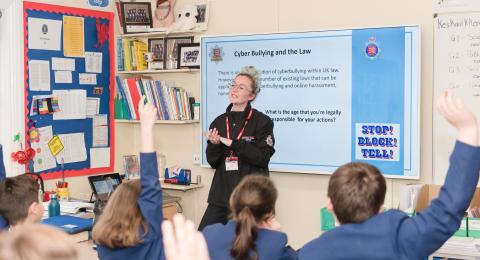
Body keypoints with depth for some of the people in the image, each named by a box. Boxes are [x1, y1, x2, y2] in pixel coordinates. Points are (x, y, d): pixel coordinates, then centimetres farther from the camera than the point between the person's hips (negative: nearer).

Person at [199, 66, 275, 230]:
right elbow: (213, 162, 10)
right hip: (222, 194, 4)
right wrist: (214, 144, -10)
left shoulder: (262, 122, -4)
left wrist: (231, 143, -17)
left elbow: (263, 157, -14)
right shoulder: (219, 122, 9)